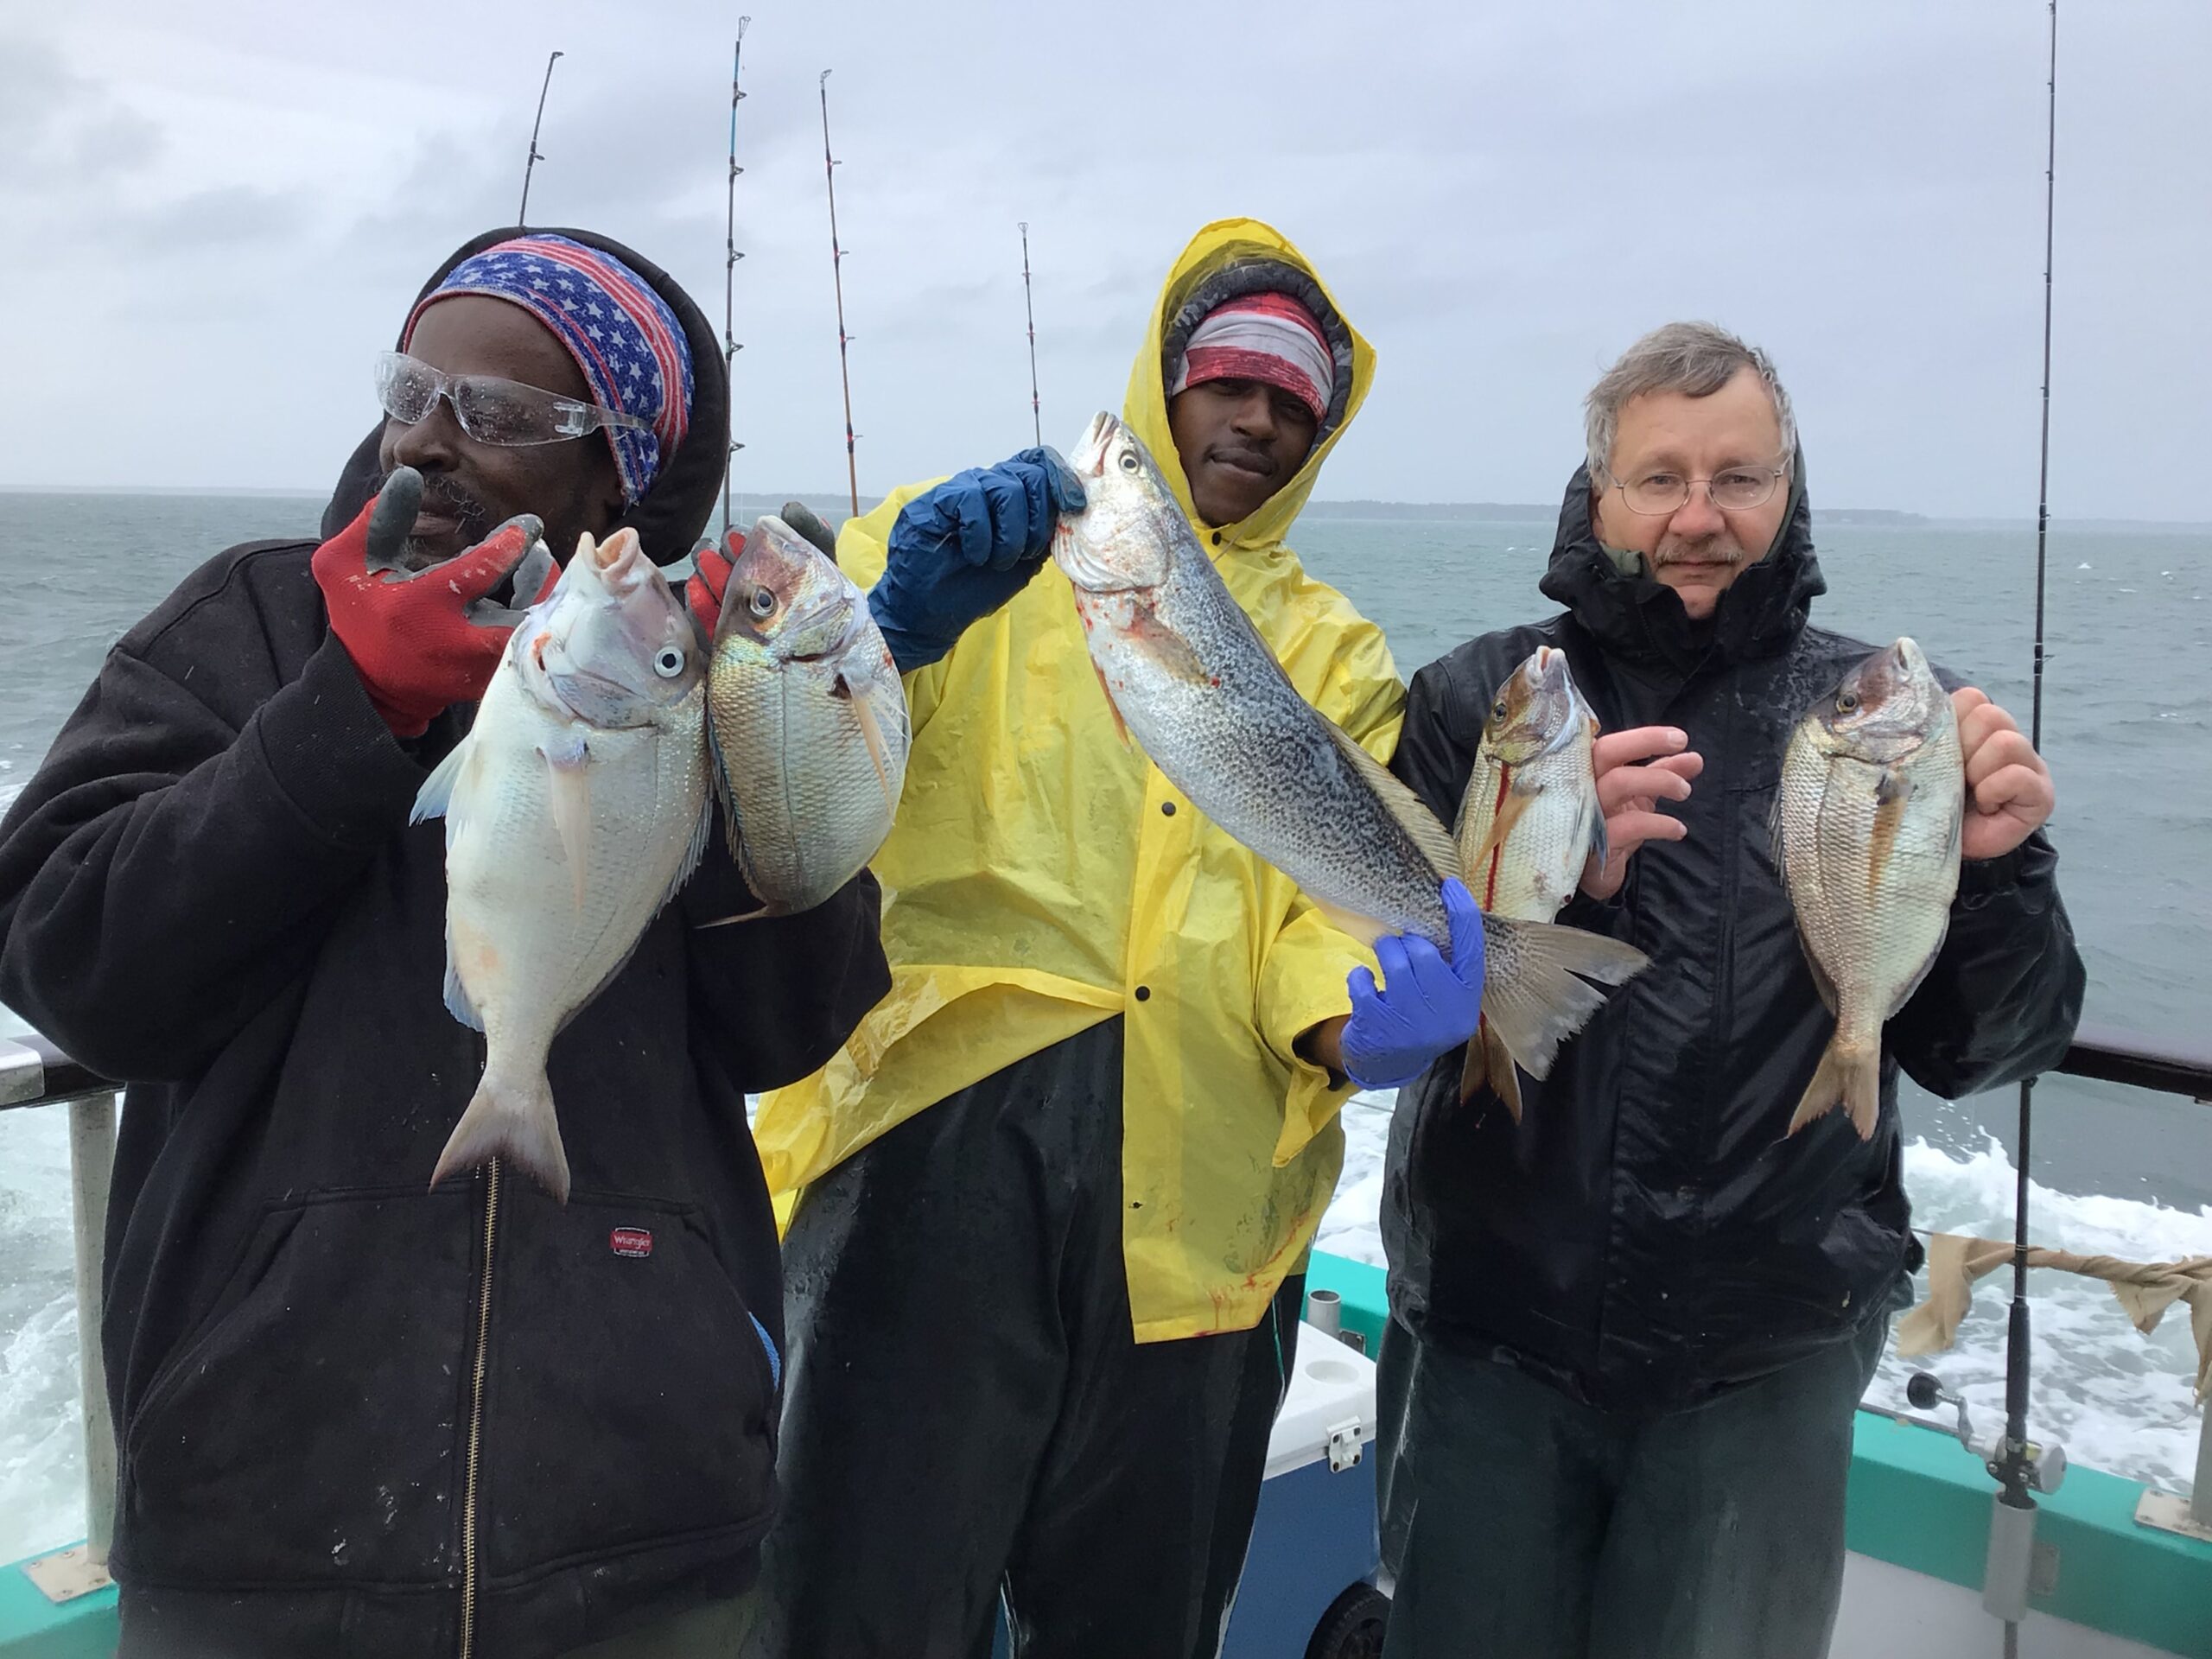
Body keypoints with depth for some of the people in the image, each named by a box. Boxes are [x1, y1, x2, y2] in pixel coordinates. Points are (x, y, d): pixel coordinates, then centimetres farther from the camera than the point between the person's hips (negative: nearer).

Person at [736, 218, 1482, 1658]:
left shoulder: (1333, 650, 19)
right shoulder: (950, 545, 10)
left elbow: (1331, 896, 7)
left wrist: (1353, 1018, -16)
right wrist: (894, 627, -21)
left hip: (1197, 1198, 3)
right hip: (942, 1117, -3)